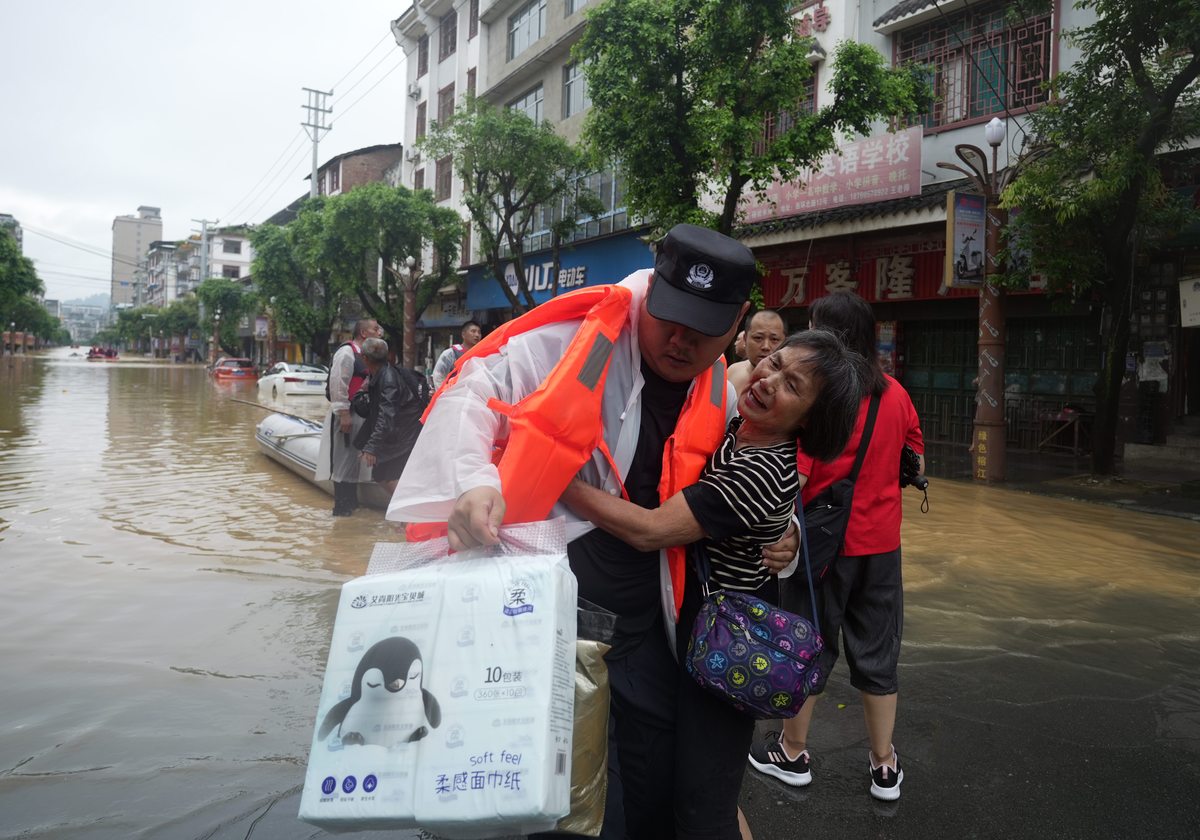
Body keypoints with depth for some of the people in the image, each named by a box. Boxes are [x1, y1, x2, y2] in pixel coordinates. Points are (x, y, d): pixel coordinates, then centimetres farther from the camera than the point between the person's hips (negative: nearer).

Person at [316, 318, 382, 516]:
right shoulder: (346, 352, -14)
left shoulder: (364, 355, 14)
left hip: (360, 414, 9)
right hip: (347, 414, -9)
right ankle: (341, 507, 2)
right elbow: (338, 385, -21)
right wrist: (344, 414, -24)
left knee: (354, 457, 16)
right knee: (344, 458, -5)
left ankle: (351, 502, 26)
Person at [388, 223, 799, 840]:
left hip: (642, 622, 6)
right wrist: (472, 481, -33)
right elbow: (475, 390, -17)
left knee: (653, 783, 17)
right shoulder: (576, 339, -15)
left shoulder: (719, 397, 4)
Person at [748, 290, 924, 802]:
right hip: (881, 542, 5)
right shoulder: (895, 394, 0)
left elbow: (792, 478, -23)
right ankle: (884, 765, 26)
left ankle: (792, 753, 28)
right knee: (876, 649, 16)